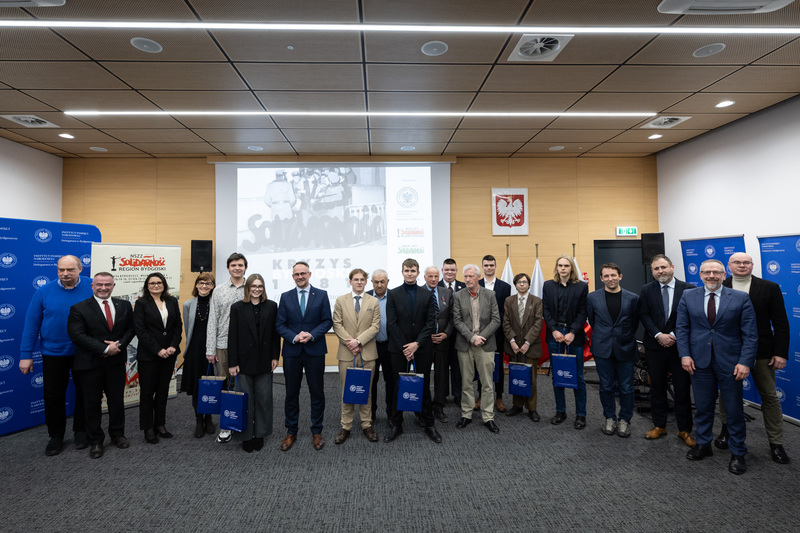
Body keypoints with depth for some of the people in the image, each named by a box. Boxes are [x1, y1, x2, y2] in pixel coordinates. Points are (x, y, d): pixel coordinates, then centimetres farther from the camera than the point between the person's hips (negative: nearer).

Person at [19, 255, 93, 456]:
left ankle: (81, 431, 31)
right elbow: (31, 324, -4)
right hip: (53, 353, 1)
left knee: (84, 393, 13)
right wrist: (26, 355, -4)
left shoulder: (91, 287, -9)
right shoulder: (44, 291, -7)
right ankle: (56, 436, 29)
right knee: (53, 396, 11)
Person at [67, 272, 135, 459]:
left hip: (116, 362, 3)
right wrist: (105, 349, -18)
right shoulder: (79, 308, -6)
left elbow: (130, 329, 7)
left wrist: (119, 344, -12)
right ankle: (96, 442, 24)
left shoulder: (124, 305, 5)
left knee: (117, 401, 14)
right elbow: (77, 335, -14)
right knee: (92, 404, 8)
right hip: (90, 365, -3)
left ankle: (117, 435, 31)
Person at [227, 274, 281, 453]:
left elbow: (275, 333, 3)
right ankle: (246, 436, 22)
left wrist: (275, 357, -1)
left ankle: (260, 434, 23)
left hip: (264, 361, 1)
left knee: (263, 399, 7)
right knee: (246, 399, 7)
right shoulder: (237, 308, -1)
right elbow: (232, 336, -2)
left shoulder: (271, 306, 2)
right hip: (245, 360, -1)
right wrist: (232, 363, -6)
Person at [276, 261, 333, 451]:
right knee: (291, 393, 10)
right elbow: (280, 324, 2)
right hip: (291, 351, 1)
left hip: (315, 350, -1)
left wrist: (312, 335, -16)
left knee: (317, 392, 6)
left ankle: (317, 432, 21)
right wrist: (294, 337, -14)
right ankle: (291, 432, 25)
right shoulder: (285, 297, 6)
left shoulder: (321, 295, 2)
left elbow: (327, 321, -1)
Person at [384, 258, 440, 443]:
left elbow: (430, 322, -1)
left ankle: (429, 424, 21)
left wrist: (417, 343, -11)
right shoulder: (393, 294, 1)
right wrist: (404, 346, -10)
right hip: (399, 348, 0)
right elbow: (392, 323, -4)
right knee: (398, 387, 7)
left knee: (424, 386, 8)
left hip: (422, 347, 1)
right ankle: (396, 425, 21)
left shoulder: (427, 294, 3)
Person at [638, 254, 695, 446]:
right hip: (655, 346, 2)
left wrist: (674, 335, -14)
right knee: (657, 387, 11)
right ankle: (659, 425, 25)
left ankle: (684, 430, 21)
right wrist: (659, 335, -13)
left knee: (683, 389, 6)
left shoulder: (688, 289, -2)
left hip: (680, 345, -2)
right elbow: (644, 315, -1)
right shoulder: (647, 290, 3)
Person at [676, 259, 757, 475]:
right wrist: (684, 354, -5)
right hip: (699, 361, 1)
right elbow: (682, 327, 4)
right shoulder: (688, 297, 2)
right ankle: (703, 445, 30)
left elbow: (750, 334, -4)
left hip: (730, 363, -1)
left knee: (734, 410, 9)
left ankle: (737, 453, 26)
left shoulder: (740, 298, -2)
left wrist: (745, 361, -12)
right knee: (703, 407, 12)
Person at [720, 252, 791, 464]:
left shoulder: (770, 288, -2)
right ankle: (726, 430, 32)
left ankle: (776, 443, 21)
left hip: (761, 351, 0)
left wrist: (781, 353, -7)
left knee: (769, 396, 8)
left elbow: (781, 323, -2)